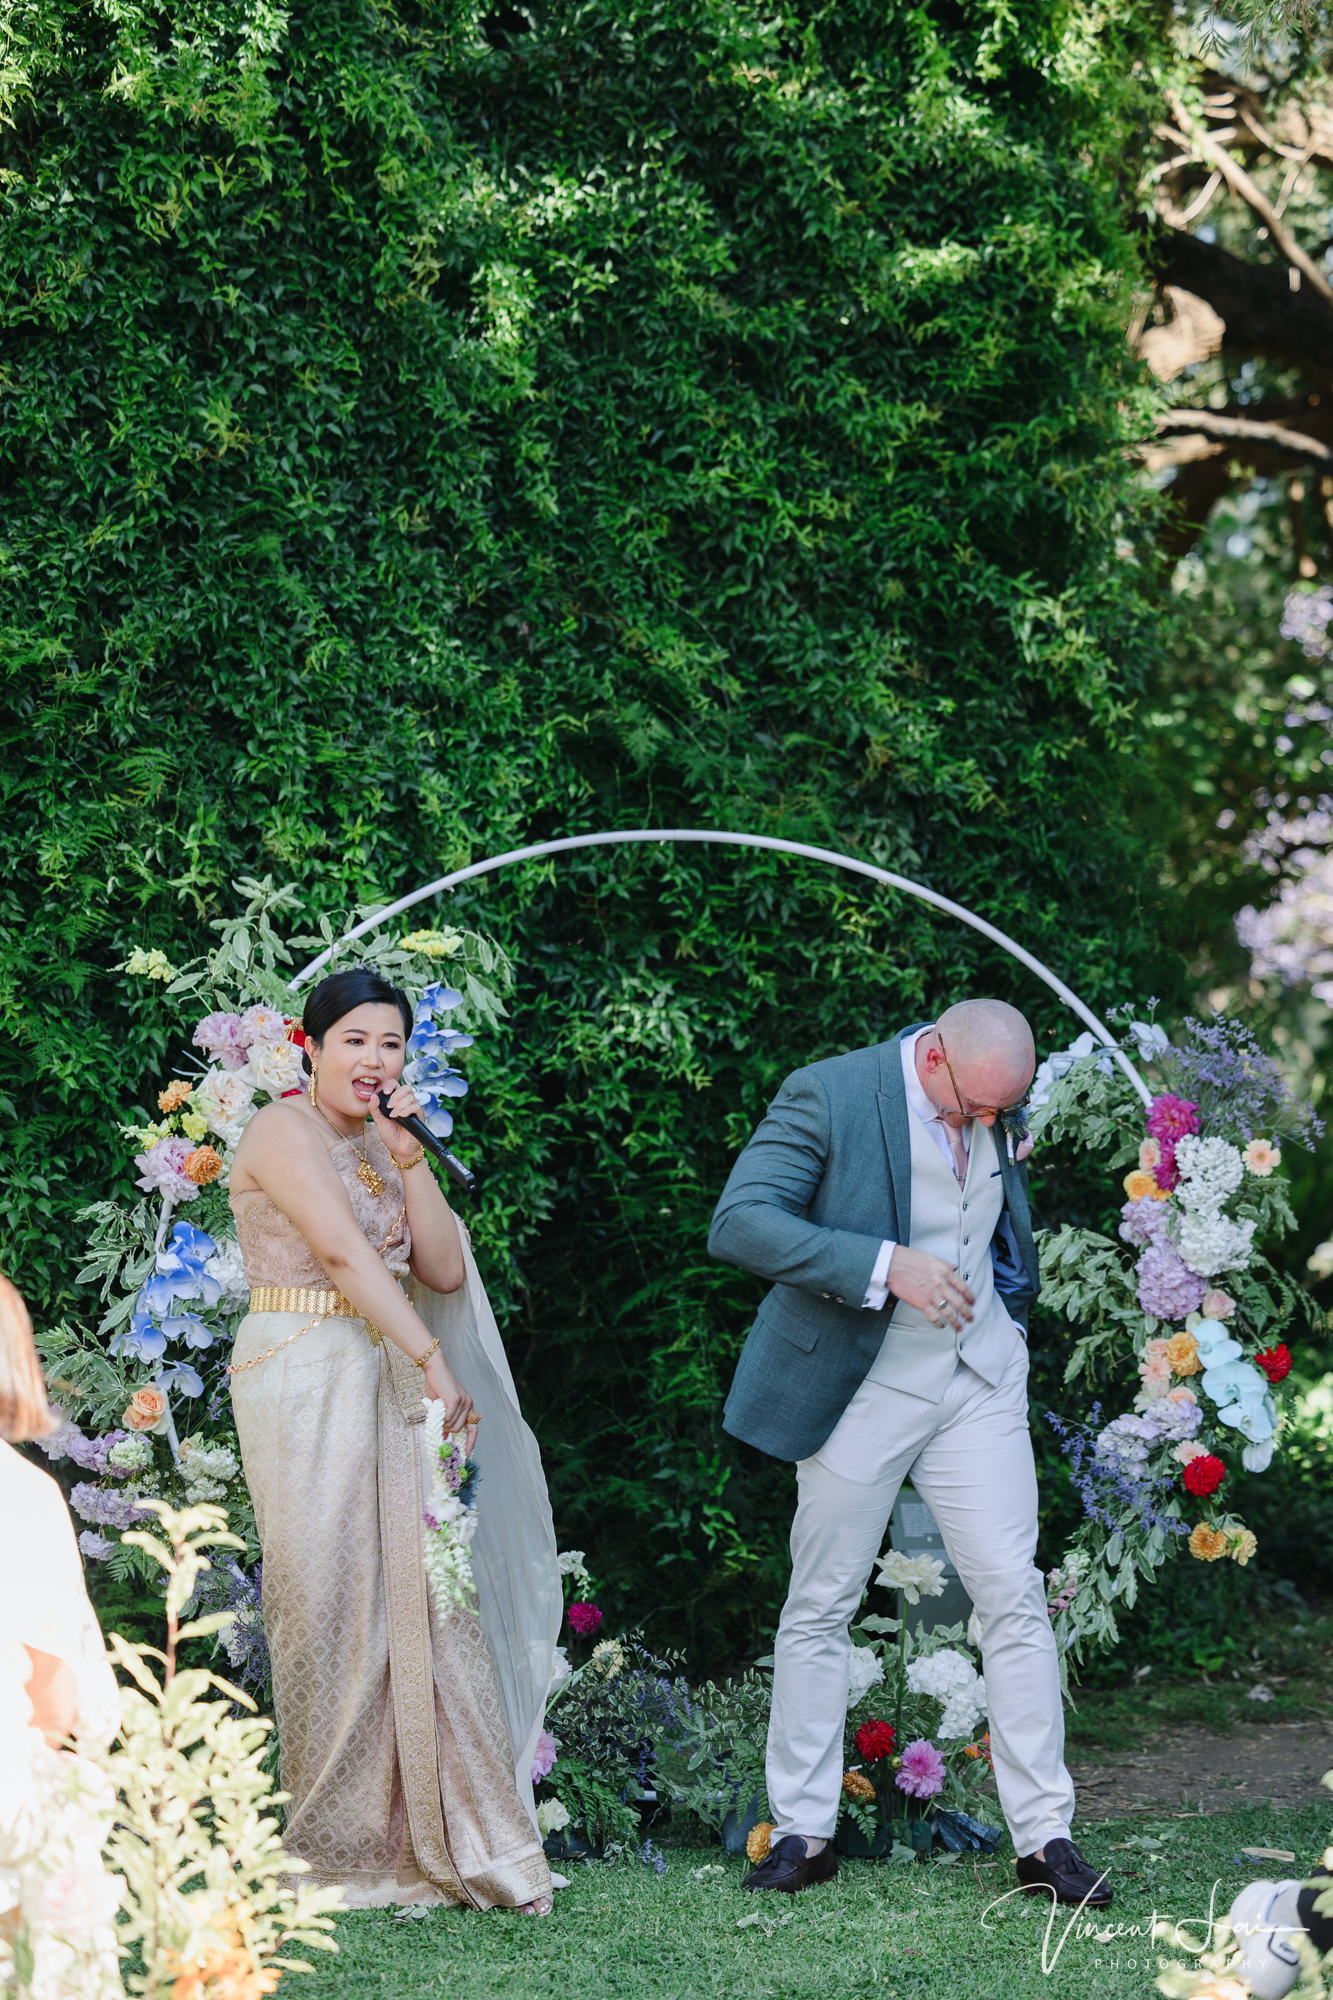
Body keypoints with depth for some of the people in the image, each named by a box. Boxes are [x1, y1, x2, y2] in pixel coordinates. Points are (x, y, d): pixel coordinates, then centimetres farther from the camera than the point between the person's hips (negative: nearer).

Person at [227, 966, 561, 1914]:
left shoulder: (381, 1147, 18)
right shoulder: (286, 1130, -5)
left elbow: (444, 1269, 10)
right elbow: (342, 1252, -17)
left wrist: (410, 1157, -1)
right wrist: (433, 1361, -22)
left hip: (389, 1383, 7)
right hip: (306, 1378, -7)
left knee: (421, 1591, -1)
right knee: (332, 1602, -5)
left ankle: (442, 1839, 0)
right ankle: (339, 1846, 2)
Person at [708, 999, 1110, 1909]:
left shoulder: (1004, 1101, 1)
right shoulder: (828, 1096, -16)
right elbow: (739, 1221, -25)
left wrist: (1011, 1316, 10)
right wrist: (884, 1268, -30)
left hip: (980, 1388, 3)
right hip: (861, 1390, -3)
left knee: (1015, 1598, -4)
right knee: (819, 1611, 5)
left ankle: (1045, 1837, 0)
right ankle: (803, 1832, 16)